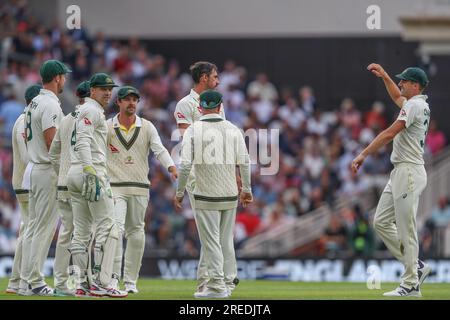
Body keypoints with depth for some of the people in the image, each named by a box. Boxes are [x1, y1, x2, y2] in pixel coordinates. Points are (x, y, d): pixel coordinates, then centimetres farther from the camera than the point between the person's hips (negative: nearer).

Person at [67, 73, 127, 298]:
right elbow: (84, 140, -19)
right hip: (92, 170, -10)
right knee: (107, 228, -10)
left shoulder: (83, 111, 25)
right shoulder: (91, 109, -6)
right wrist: (90, 172, -28)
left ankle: (81, 284, 5)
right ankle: (100, 283, -16)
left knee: (81, 231, 7)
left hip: (74, 173, 10)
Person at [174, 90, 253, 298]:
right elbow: (244, 162, 3)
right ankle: (228, 283, 17)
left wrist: (179, 193, -4)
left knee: (210, 241, -1)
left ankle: (217, 285, -5)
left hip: (206, 195, -4)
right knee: (226, 240, 14)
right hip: (230, 195, 4)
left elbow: (185, 165, -13)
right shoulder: (233, 129, 3)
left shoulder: (193, 130, -7)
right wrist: (246, 189, 13)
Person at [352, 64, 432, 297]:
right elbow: (397, 97, 40)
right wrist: (384, 76, 31)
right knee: (381, 222, 10)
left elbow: (390, 134, -19)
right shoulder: (418, 104, 17)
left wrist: (363, 155, -18)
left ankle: (410, 285, -4)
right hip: (400, 172, 10)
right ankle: (416, 267, 13)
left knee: (406, 229, -8)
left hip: (409, 172, -10)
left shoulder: (415, 105, -13)